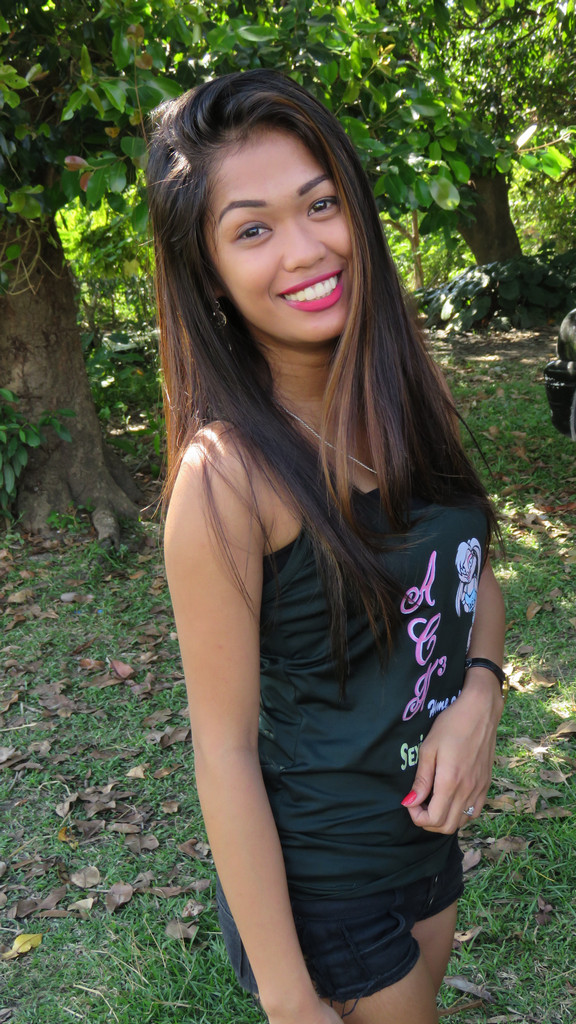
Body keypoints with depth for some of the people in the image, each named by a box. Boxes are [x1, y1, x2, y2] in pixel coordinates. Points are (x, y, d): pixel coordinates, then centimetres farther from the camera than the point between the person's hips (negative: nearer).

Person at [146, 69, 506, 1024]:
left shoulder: (406, 398, -7)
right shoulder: (226, 473, -26)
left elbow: (474, 577, 6)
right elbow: (224, 751, -21)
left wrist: (479, 693, -14)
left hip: (429, 823, 7)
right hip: (318, 870, -6)